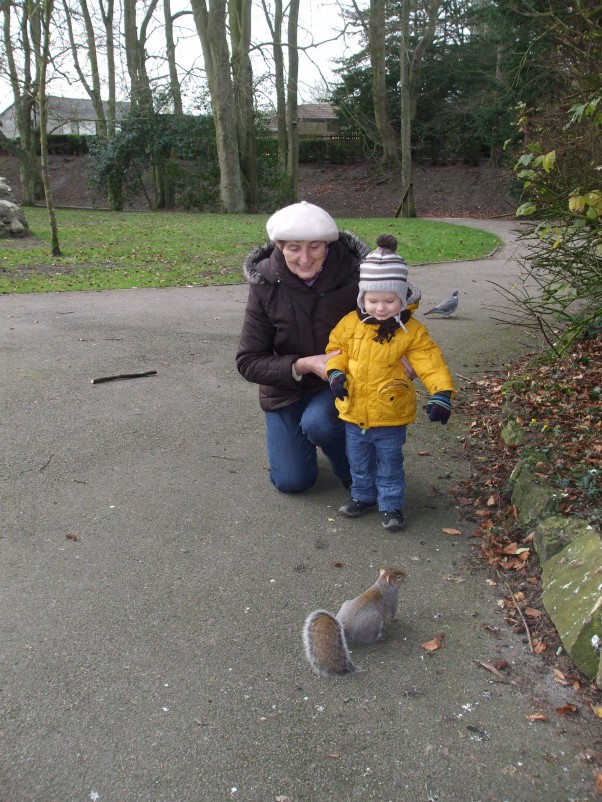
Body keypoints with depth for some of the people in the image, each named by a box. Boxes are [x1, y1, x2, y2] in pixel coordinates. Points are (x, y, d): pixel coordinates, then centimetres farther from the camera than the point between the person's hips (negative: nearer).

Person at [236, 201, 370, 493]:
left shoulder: (353, 276, -21)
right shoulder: (265, 285, -18)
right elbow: (248, 362, -15)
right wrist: (303, 365, -29)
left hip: (339, 383, -1)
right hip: (285, 387, 2)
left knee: (318, 422, -34)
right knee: (292, 481, 0)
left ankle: (351, 467, 1)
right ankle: (298, 436, 35)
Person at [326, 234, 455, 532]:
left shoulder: (411, 331, -12)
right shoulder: (351, 323, -4)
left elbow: (431, 362, -15)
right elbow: (336, 348, 7)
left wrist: (441, 393, -28)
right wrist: (335, 371, -13)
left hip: (390, 417, -3)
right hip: (354, 412, 3)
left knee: (389, 465, 12)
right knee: (359, 463, 21)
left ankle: (391, 505, 29)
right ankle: (363, 496, 42)